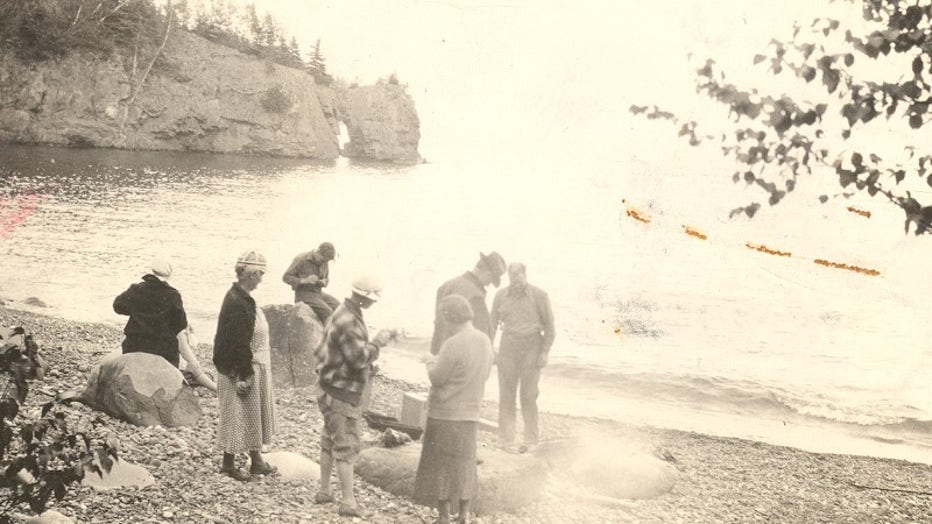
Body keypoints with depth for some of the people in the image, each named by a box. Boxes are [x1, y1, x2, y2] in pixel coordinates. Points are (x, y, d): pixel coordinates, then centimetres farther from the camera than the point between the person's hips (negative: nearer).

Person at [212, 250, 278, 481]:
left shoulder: (241, 298, 8)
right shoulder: (237, 303, -23)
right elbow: (239, 343, -24)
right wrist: (244, 375, -21)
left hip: (255, 367, 10)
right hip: (240, 370, -10)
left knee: (254, 415, 18)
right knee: (238, 415, 3)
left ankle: (256, 461, 29)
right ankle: (228, 464, 17)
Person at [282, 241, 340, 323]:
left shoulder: (325, 262, 4)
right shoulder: (301, 260, -13)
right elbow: (286, 277, -9)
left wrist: (323, 282, -7)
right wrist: (304, 281, -24)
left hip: (319, 293, 6)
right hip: (304, 294, -6)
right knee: (327, 312, -27)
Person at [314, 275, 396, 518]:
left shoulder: (344, 314, 9)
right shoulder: (347, 322, -24)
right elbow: (360, 357, -26)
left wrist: (375, 343, 6)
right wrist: (378, 341, -15)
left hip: (333, 390, 10)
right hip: (341, 394, -10)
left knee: (329, 443, 17)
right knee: (346, 447, -4)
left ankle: (324, 491, 27)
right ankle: (348, 502, 1)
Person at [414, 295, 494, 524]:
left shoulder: (453, 345, -22)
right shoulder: (485, 340, 0)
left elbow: (437, 378, -17)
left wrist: (431, 363, 4)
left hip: (445, 414, -7)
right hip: (470, 413, 7)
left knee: (441, 466, 6)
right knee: (464, 464, 17)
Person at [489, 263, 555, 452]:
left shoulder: (539, 295, -6)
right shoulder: (501, 296, 1)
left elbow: (549, 325, -1)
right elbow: (492, 324, 9)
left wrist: (545, 352, -7)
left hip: (531, 349, -2)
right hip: (508, 349, 2)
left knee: (529, 395, -3)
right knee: (506, 395, 0)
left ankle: (530, 440, 6)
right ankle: (506, 440, 7)